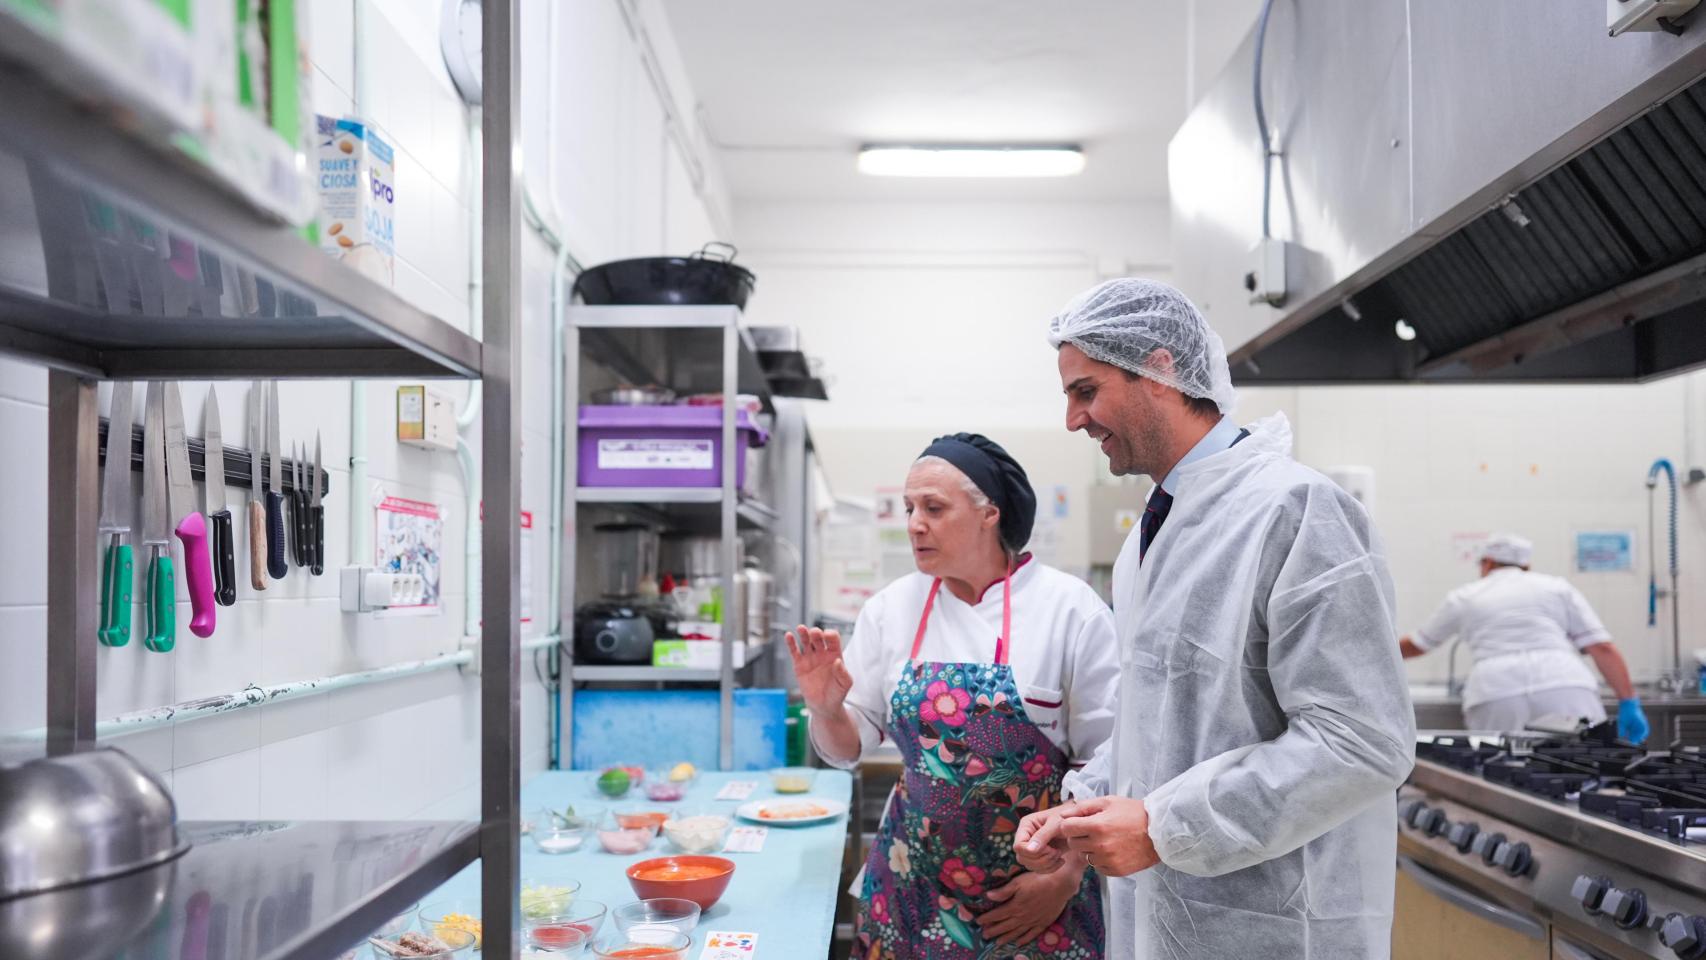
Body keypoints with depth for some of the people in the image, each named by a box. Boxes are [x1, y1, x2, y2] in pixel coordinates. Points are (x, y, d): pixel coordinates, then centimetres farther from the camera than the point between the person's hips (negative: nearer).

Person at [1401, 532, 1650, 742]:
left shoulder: (1463, 598, 24)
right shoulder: (1557, 587, 22)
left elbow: (1417, 645, 36)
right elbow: (1602, 648, 11)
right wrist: (1629, 703, 12)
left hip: (1495, 694, 0)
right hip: (1564, 688, 0)